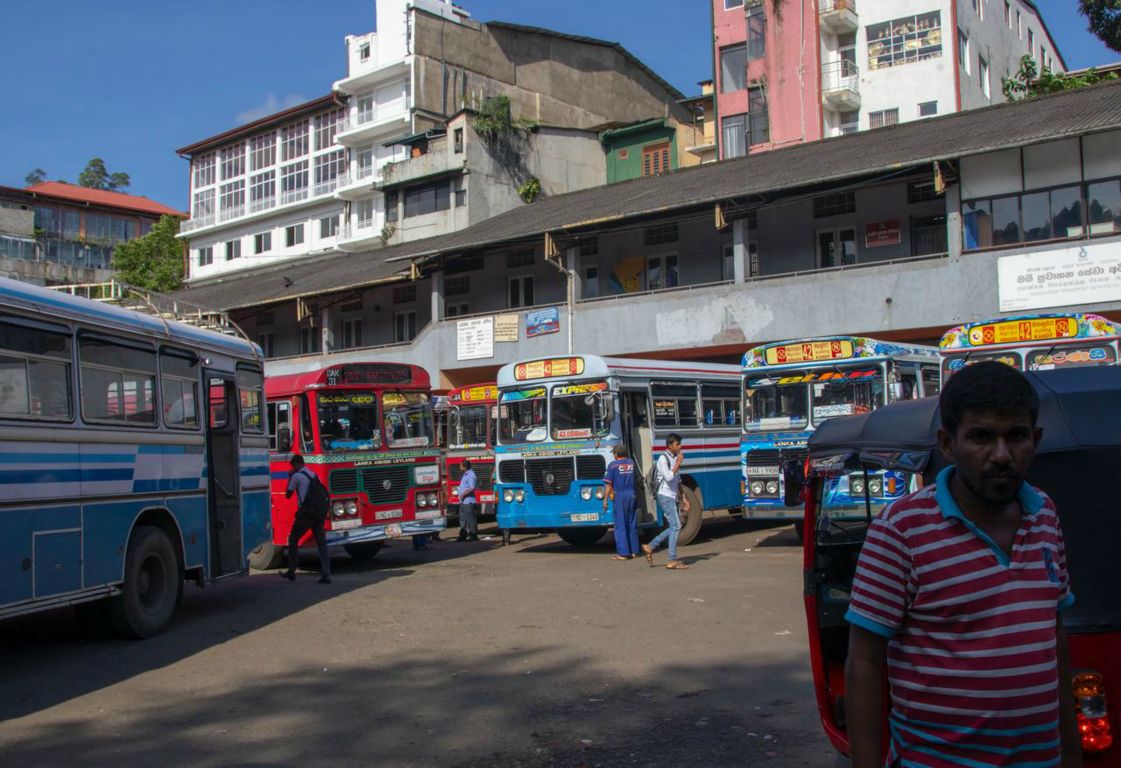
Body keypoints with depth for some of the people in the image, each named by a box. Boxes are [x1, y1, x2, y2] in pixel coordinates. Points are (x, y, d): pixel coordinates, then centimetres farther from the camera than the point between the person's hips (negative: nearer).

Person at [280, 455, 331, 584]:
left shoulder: (296, 476, -5)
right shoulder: (314, 475, 16)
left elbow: (288, 495, 4)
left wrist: (289, 478, 12)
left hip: (305, 513, -6)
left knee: (293, 541, 12)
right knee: (321, 543, 1)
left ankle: (291, 572, 18)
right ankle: (326, 575, -5)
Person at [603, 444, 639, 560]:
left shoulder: (613, 465, -6)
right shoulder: (631, 462, 8)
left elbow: (609, 484, -8)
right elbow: (636, 478, 8)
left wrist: (605, 500, -5)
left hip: (620, 496, -5)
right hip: (632, 495, 5)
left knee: (620, 525, -1)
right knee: (632, 524, 13)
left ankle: (623, 553, -3)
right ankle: (633, 550, 18)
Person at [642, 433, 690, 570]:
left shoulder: (675, 459, 14)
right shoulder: (663, 459, -12)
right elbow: (668, 477, -25)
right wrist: (678, 463, -17)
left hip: (672, 497, 9)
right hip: (665, 496, -9)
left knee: (675, 527, 10)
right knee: (676, 527, -10)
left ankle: (650, 547, 19)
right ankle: (672, 561, -7)